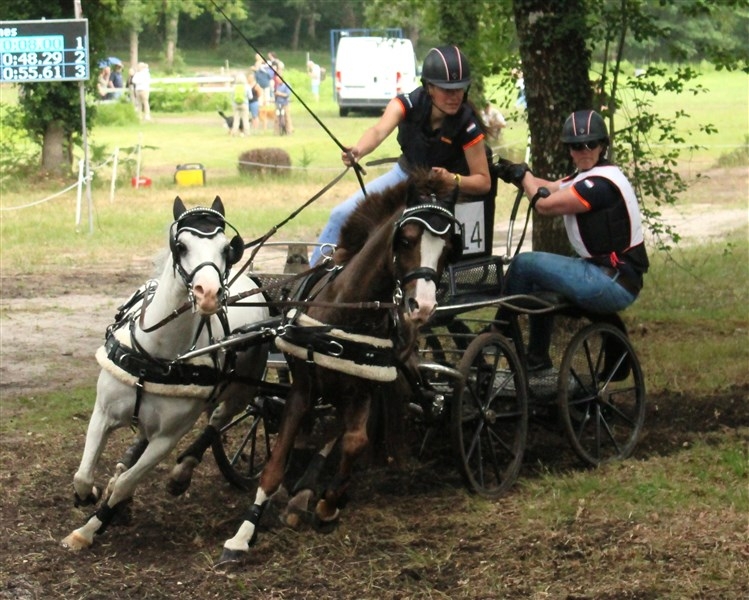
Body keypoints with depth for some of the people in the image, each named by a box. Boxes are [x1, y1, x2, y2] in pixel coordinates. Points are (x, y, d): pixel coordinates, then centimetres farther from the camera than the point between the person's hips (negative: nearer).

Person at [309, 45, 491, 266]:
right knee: (341, 215, 0)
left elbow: (484, 182, -20)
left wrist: (453, 179, -40)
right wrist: (358, 151, -64)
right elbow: (379, 130, -42)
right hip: (404, 173, 4)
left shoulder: (467, 125, -27)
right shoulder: (408, 103, -23)